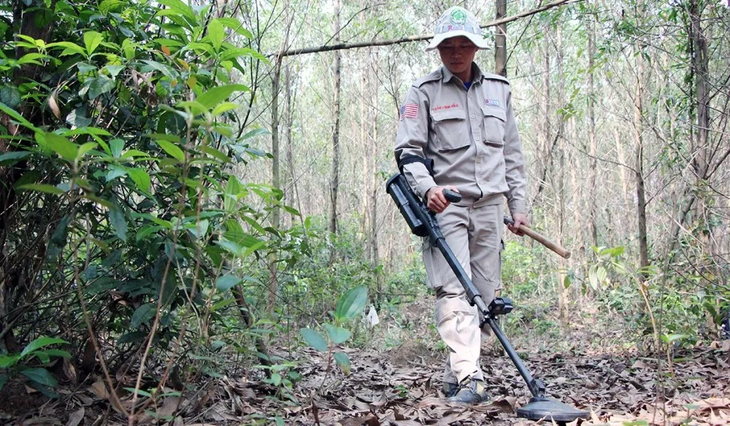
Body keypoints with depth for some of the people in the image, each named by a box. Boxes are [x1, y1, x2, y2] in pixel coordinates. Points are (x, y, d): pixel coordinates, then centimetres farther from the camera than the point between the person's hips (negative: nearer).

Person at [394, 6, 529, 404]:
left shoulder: (499, 90, 16)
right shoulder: (423, 92, 4)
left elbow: (512, 153, 19)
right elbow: (408, 150, -3)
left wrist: (518, 205, 15)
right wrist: (426, 187, -22)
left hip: (489, 206, 5)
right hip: (444, 205, -4)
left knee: (485, 293, 4)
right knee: (454, 289, -16)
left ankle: (454, 376, 14)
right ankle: (469, 378, -18)